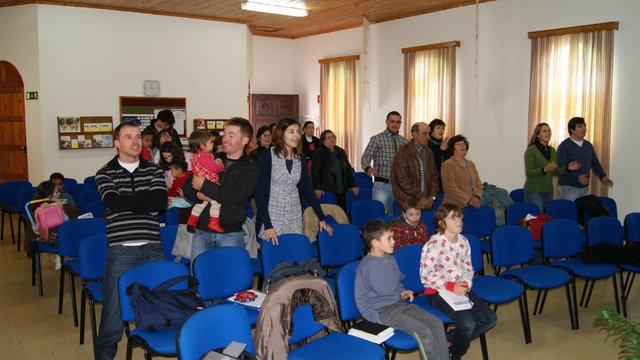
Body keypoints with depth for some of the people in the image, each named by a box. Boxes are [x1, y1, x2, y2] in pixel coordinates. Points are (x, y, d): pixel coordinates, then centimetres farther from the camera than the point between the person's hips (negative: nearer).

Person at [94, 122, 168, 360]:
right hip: (121, 249, -2)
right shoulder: (105, 174, 6)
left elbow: (161, 202, -6)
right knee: (115, 304, 3)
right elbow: (114, 203, -12)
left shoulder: (154, 170, 11)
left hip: (152, 246, 2)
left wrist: (128, 203, -9)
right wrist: (146, 198, -5)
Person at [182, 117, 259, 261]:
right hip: (201, 231, 3)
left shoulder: (250, 169, -1)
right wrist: (199, 195, -14)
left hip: (231, 234, -3)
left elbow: (234, 196, -16)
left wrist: (204, 186, -11)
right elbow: (187, 189, 8)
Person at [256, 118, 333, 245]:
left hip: (295, 219, 4)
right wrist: (267, 225, -17)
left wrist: (322, 218, 6)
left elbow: (308, 189, 10)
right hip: (272, 216, -4)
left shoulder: (300, 159, 6)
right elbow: (259, 192, -11)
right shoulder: (267, 157, -9)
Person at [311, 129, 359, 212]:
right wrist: (317, 188, -19)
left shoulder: (341, 152, 16)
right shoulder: (319, 154, -2)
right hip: (327, 191, -5)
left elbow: (348, 169, 18)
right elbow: (315, 172, -8)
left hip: (341, 190, 5)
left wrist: (353, 185, 11)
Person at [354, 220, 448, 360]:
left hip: (399, 304, 8)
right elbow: (361, 300, -12)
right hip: (382, 311, -8)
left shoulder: (390, 260, 6)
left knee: (437, 323, -6)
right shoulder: (365, 268, -17)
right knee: (424, 332, -22)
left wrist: (402, 292, 6)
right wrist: (378, 319, -15)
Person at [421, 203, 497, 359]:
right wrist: (451, 287, -21)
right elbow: (425, 275, -17)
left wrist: (466, 283, -7)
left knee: (490, 318, -4)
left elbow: (468, 268, 14)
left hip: (461, 289, 8)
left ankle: (449, 340, 8)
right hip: (438, 292, -8)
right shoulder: (433, 244, -16)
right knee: (468, 324, -24)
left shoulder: (464, 241, 6)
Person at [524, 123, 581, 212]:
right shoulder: (531, 150, -10)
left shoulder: (552, 150, 11)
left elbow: (555, 172, 13)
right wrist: (544, 169, -30)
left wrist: (567, 168, -3)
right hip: (534, 191, -6)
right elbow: (528, 173, -16)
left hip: (548, 191, 7)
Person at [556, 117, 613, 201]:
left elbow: (595, 163, 19)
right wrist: (577, 178, -29)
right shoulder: (564, 146, -10)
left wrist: (602, 176, 3)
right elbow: (561, 168, -18)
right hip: (568, 188, -7)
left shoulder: (588, 145, 13)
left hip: (585, 187, 7)